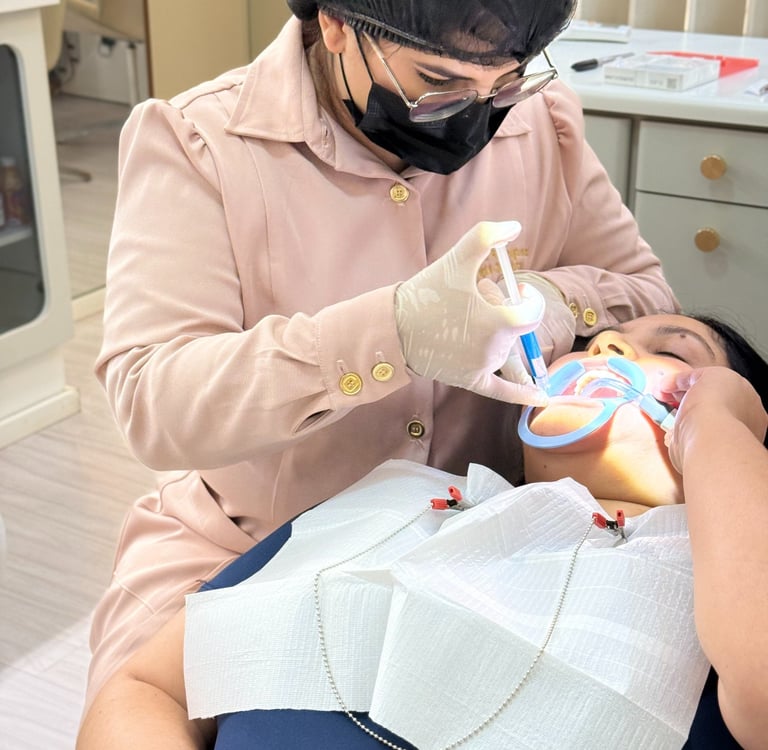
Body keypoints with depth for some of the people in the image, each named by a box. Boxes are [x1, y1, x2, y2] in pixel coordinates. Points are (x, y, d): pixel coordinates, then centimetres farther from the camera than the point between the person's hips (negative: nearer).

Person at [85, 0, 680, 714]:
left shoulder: (541, 123, -2)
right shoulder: (194, 141, -15)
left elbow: (650, 297, 6)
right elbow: (153, 403, -25)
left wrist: (558, 304, -19)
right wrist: (395, 333, -40)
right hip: (249, 542, -2)